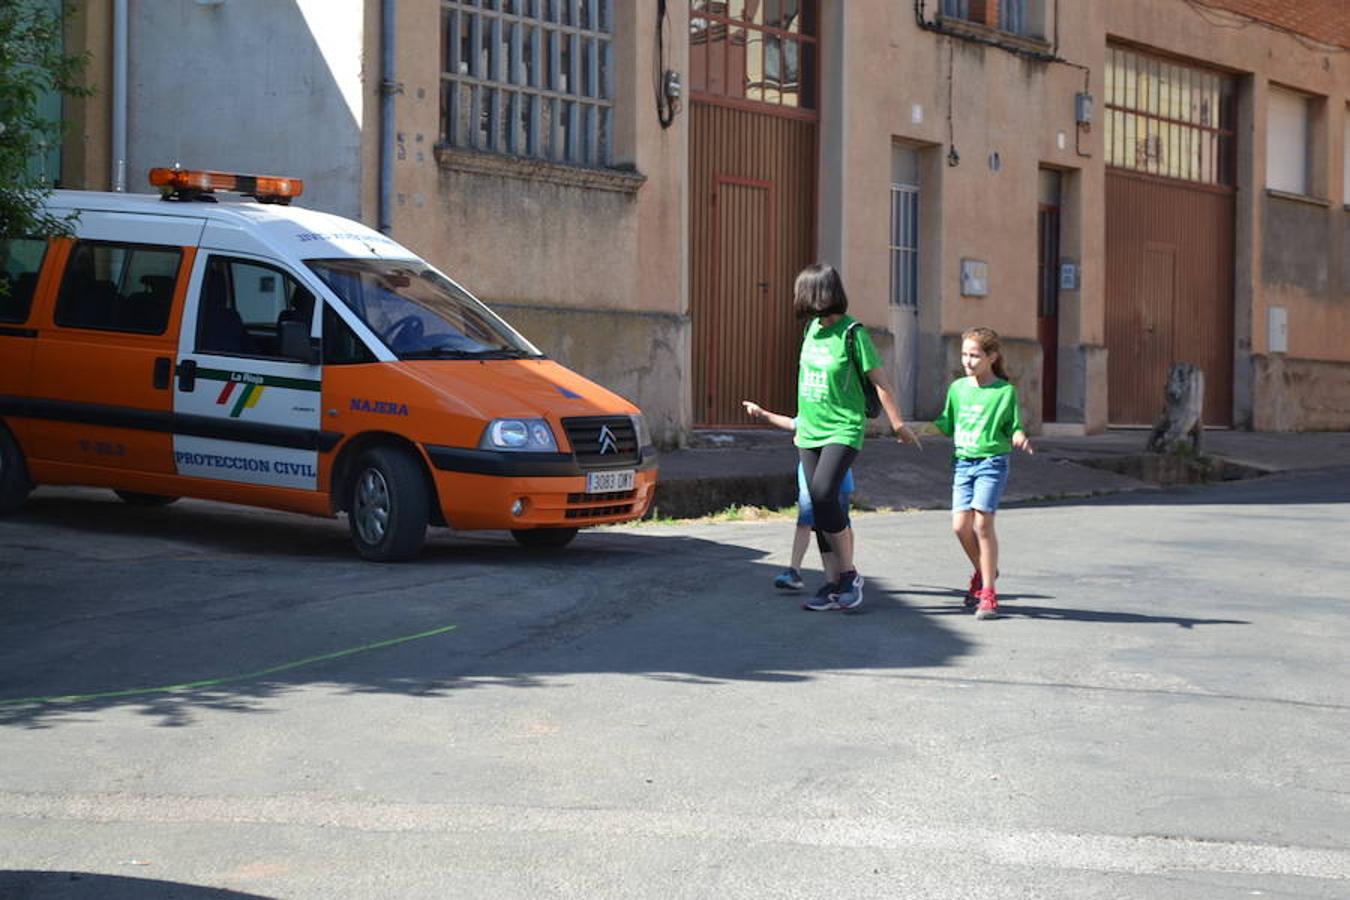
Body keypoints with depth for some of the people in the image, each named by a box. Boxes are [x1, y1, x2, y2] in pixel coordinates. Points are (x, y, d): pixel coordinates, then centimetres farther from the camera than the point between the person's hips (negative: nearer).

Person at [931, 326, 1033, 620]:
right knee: (960, 525, -4)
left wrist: (1020, 439, -19)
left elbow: (1013, 428, 3)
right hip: (962, 462, 4)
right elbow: (946, 425, 19)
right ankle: (982, 571, 25)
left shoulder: (1005, 391, -1)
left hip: (992, 462, -4)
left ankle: (988, 592, -4)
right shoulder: (957, 388, 11)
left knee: (982, 523, -13)